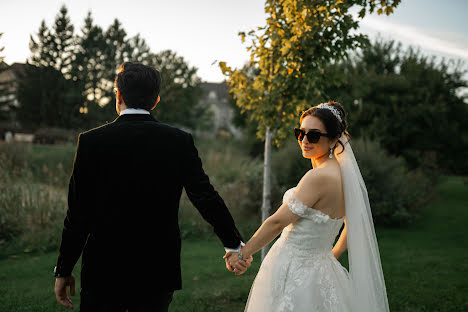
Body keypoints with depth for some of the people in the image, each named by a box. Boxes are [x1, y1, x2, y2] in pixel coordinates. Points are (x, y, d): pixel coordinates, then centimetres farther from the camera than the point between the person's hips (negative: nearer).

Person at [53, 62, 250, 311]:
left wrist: (63, 271, 4)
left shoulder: (91, 141, -8)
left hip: (103, 271, -1)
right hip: (158, 272, 2)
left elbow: (78, 215, -7)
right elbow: (207, 198, -2)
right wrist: (234, 244, 12)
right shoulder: (180, 142, -4)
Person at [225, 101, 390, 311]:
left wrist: (242, 253, -7)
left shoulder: (318, 177, -22)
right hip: (320, 268, 8)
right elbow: (354, 224, 16)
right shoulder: (342, 174, 4)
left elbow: (277, 222, -18)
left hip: (295, 276, -8)